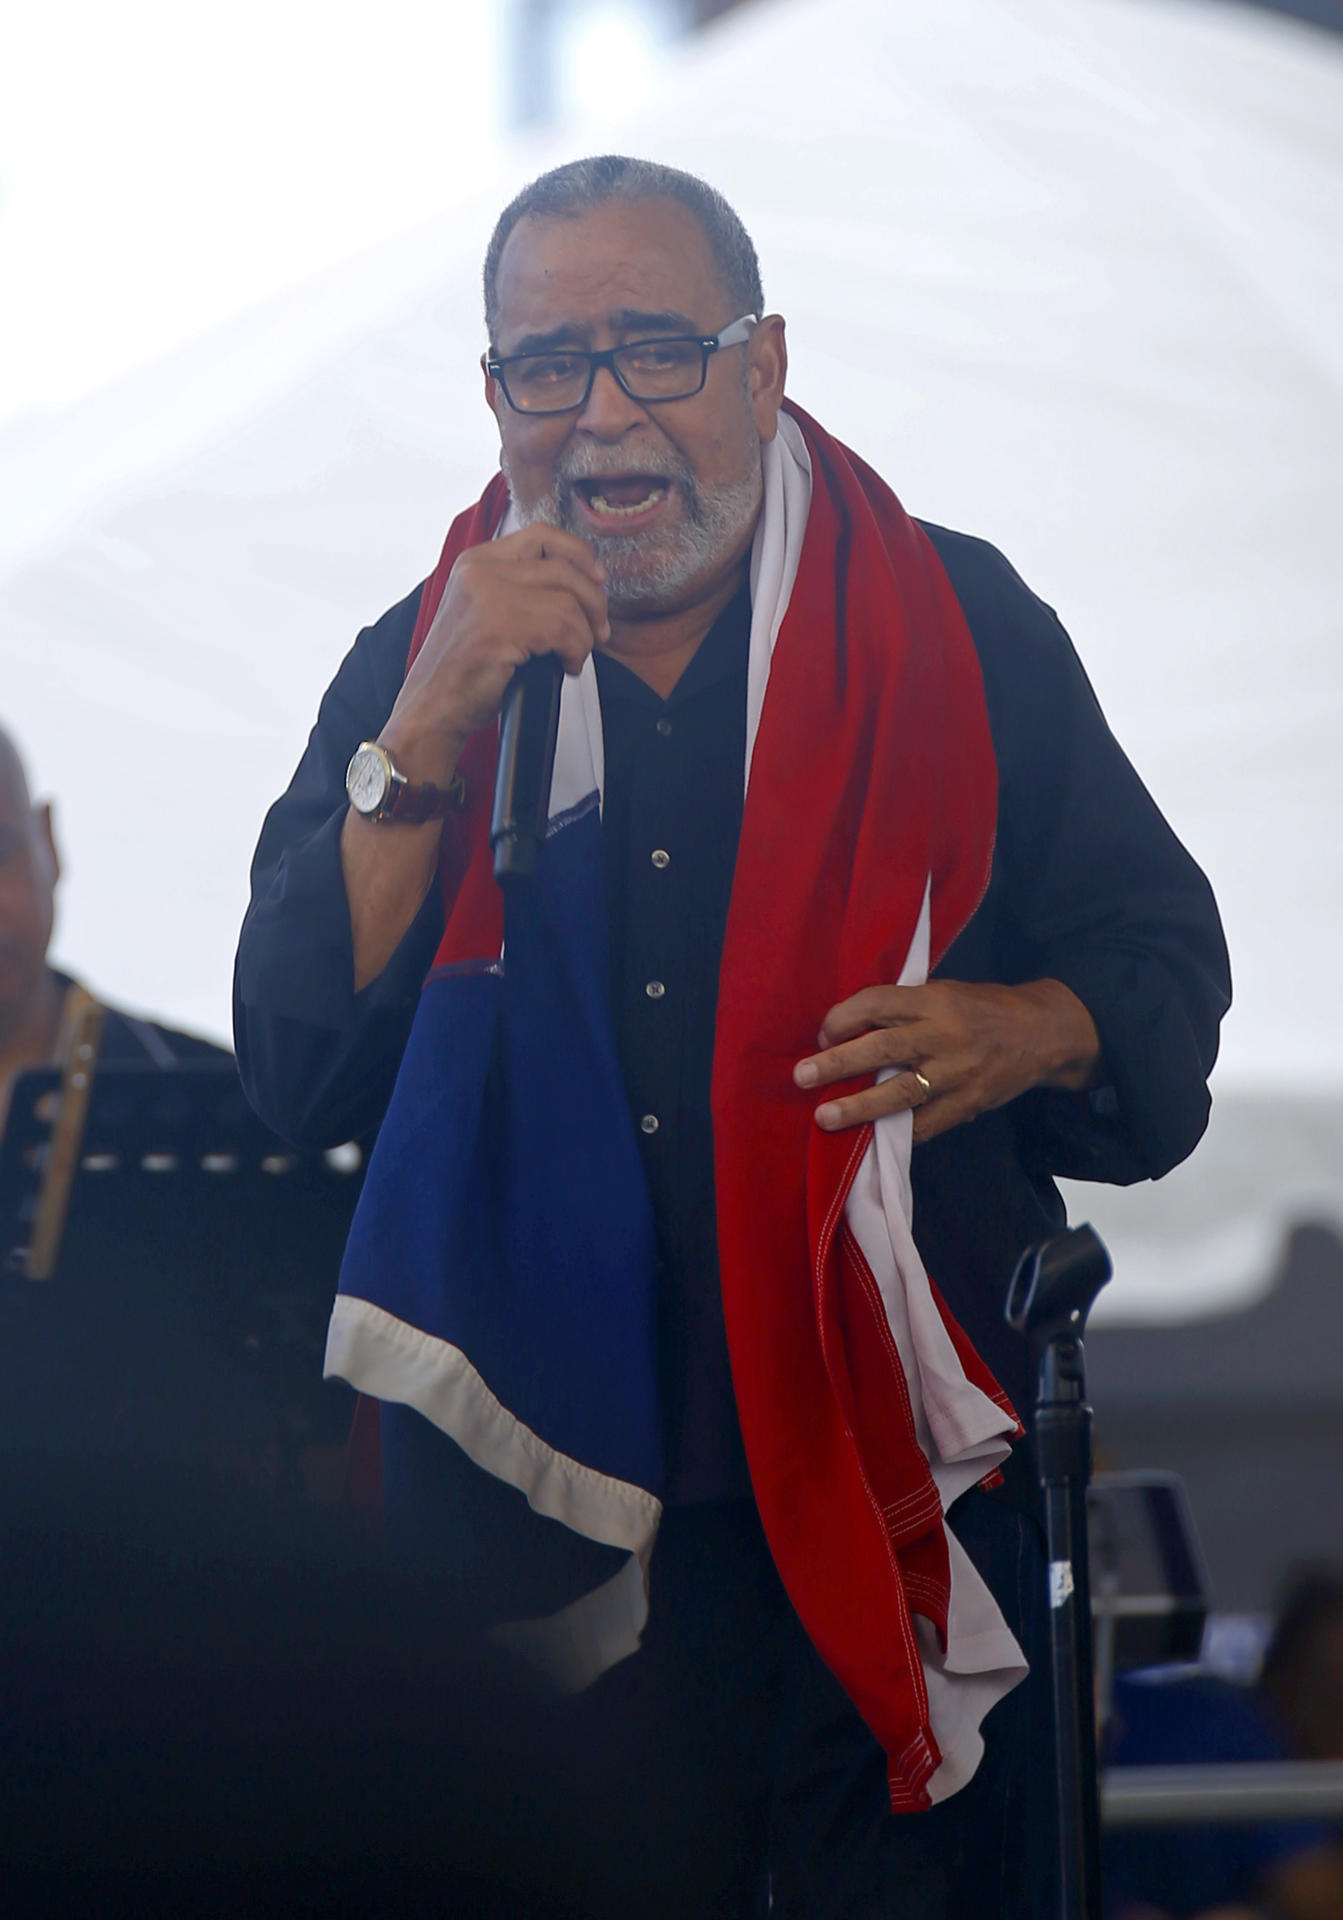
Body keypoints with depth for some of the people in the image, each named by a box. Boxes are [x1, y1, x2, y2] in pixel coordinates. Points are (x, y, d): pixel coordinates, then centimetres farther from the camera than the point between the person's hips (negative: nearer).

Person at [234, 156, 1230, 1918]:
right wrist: (425, 743, -17)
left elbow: (1164, 959, 7)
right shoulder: (417, 676, 4)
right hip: (545, 1492, 1)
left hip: (902, 1472, -1)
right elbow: (298, 1075, -7)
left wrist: (1028, 1031, -15)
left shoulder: (961, 633, 1)